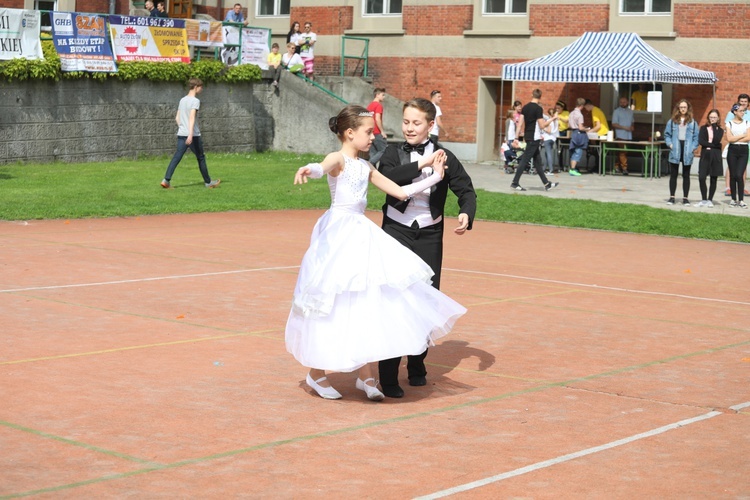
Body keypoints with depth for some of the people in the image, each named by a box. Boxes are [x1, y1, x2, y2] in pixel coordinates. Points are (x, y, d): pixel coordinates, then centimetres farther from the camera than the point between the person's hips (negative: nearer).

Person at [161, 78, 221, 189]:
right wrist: (190, 134, -28)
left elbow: (177, 118, 17)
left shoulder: (182, 100, 14)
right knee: (201, 158, 7)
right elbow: (192, 117, -21)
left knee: (177, 157, -1)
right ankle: (208, 182, 17)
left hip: (181, 134, 6)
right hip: (193, 135, -6)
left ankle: (166, 180, -15)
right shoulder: (195, 101, -9)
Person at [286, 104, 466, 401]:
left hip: (362, 235, 7)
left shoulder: (366, 168, 14)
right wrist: (308, 170, -55)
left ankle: (366, 375, 13)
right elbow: (321, 168, -32)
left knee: (366, 304, 5)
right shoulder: (338, 159, -7)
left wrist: (434, 178, 13)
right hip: (338, 234, -7)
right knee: (332, 305, 0)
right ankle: (316, 373, 15)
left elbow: (401, 192, 17)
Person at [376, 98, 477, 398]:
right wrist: (422, 164, -27)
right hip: (396, 233, -2)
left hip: (429, 237, 2)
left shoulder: (444, 156, 0)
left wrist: (466, 214, -19)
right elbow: (387, 178, -21)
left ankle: (417, 366, 29)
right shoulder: (394, 153, -1)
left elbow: (466, 190, 1)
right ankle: (388, 377, -6)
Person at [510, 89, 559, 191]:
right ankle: (515, 183, -6)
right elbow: (542, 125, -15)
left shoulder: (525, 107, 7)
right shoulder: (538, 109, -14)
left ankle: (546, 183, 18)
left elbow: (520, 124, 6)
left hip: (528, 137, 8)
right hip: (534, 138, -8)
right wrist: (552, 119, -3)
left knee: (538, 160, 12)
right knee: (525, 160, -6)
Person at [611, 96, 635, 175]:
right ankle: (624, 168, -12)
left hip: (629, 136, 5)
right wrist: (625, 128, -15)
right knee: (622, 152, -11)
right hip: (620, 135, -5)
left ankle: (617, 165, 14)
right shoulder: (616, 111, -1)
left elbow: (632, 122, 26)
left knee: (624, 152, 6)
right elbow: (614, 124, -7)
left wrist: (632, 127, 2)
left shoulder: (630, 111, 15)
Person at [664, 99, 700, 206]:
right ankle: (672, 197, 12)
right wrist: (669, 144, -8)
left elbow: (696, 136, 3)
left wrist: (694, 147, -10)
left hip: (687, 152, -1)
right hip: (675, 150, 1)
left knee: (686, 175, 6)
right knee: (673, 175, 6)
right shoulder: (672, 121, 5)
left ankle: (685, 198, 11)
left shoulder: (692, 122, 3)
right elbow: (667, 134, 8)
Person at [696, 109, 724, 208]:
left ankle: (710, 200, 12)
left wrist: (714, 127, -9)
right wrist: (712, 145, -12)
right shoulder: (703, 128, 9)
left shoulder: (720, 130, 7)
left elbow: (717, 141, -12)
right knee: (701, 178, -9)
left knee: (713, 179, 2)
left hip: (715, 156, 0)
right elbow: (700, 141, -5)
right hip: (705, 155, 0)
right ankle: (704, 200, 4)